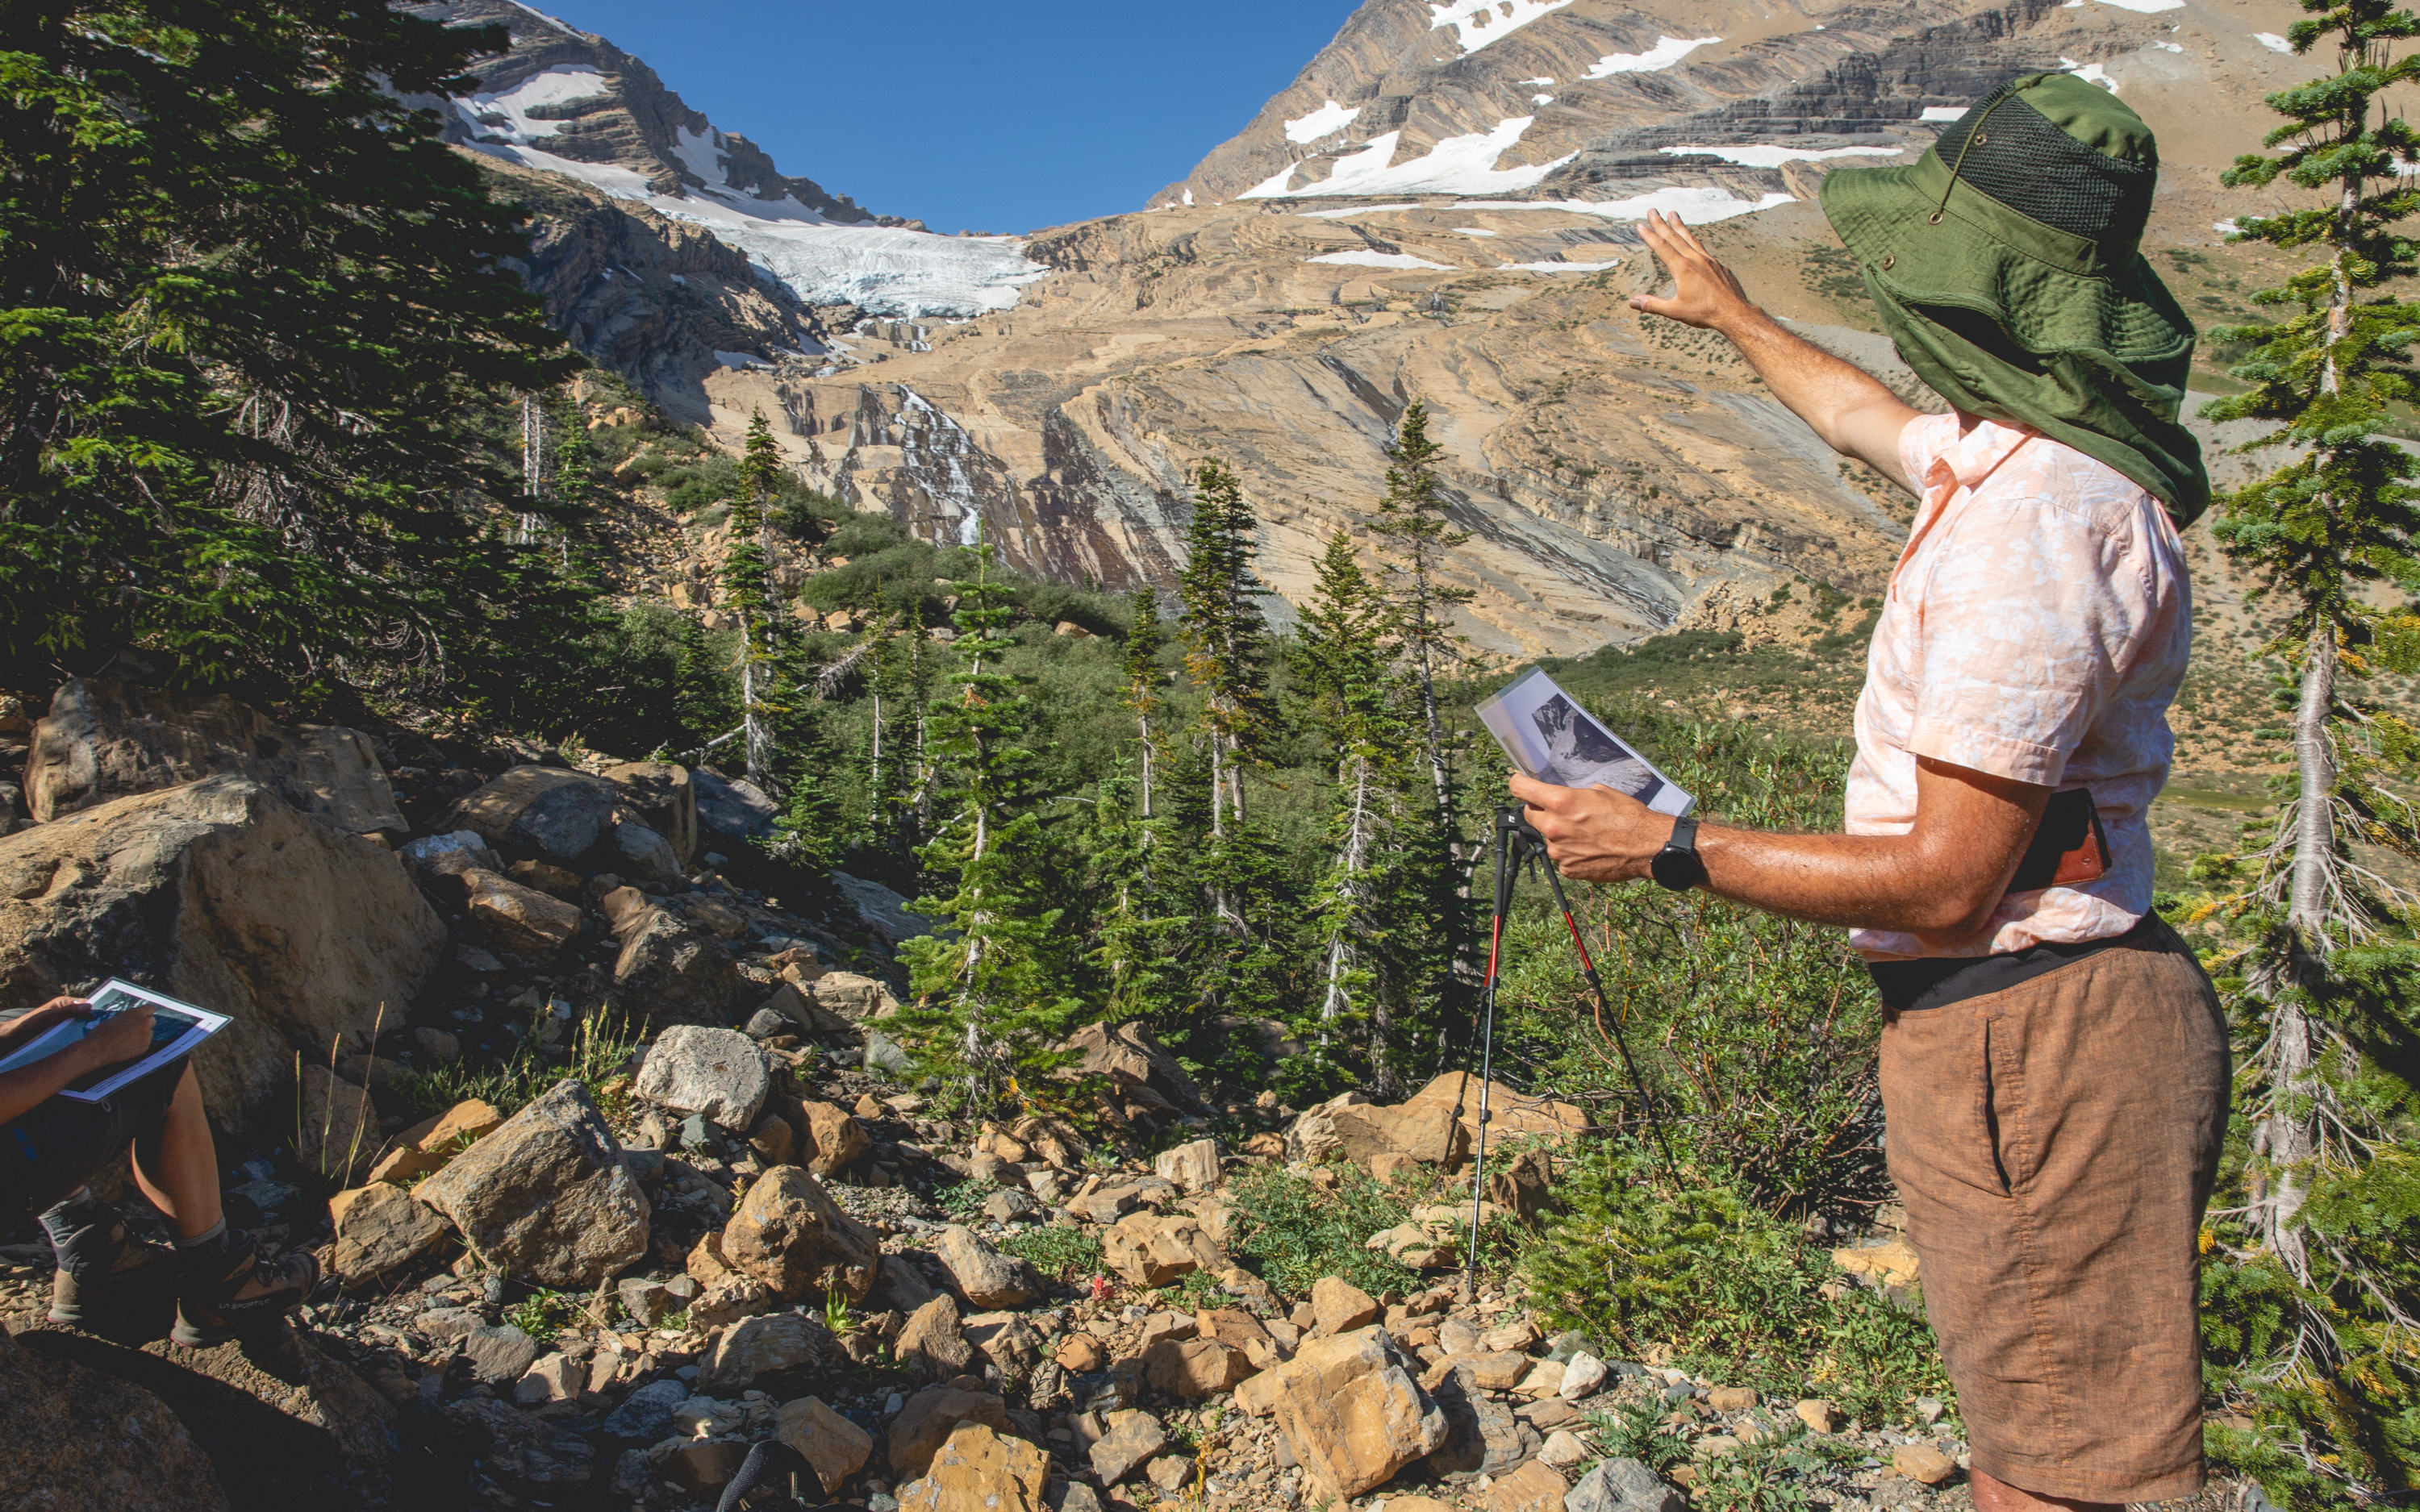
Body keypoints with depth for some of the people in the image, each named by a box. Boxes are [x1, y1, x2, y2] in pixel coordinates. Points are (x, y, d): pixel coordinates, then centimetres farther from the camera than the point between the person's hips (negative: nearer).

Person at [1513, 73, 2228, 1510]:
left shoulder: (2030, 529, -24)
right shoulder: (2019, 454, 8)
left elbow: (1949, 879, -23)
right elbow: (1874, 419, 33)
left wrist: (1671, 848, -16)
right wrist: (1734, 315, 48)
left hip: (2030, 1038, -10)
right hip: (2019, 1024, 10)